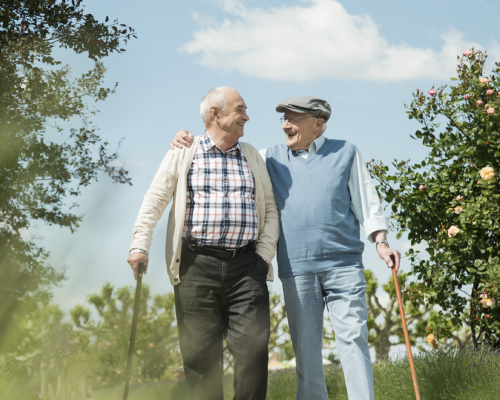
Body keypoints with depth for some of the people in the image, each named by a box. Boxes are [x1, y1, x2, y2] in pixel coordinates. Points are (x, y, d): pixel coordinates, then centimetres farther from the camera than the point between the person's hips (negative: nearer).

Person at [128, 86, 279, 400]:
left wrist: (264, 253, 6)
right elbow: (155, 200, 7)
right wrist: (140, 244, -4)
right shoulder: (184, 153, 9)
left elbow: (270, 209, 18)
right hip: (197, 265, -2)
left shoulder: (252, 157, 18)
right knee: (201, 353, -1)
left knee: (254, 347, -8)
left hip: (246, 266, 2)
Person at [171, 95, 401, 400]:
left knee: (353, 338, -8)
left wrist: (381, 242, 2)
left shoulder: (345, 152, 11)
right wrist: (190, 145, 0)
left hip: (344, 264, -2)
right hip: (296, 269, 2)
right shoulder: (272, 158, 14)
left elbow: (366, 201, 12)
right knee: (305, 346, 3)